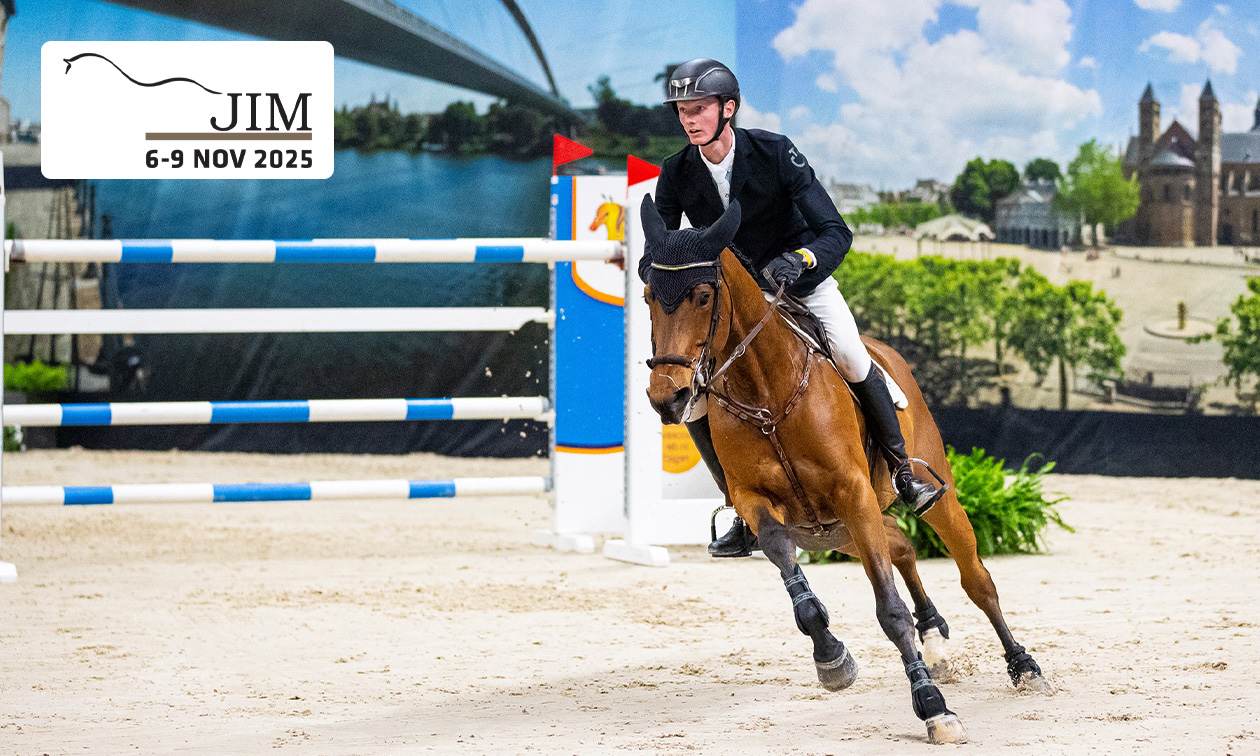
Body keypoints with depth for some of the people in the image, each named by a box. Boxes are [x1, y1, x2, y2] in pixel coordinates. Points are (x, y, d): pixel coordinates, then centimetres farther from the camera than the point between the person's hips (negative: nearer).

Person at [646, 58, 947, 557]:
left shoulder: (775, 153, -22)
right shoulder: (677, 175, -12)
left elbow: (836, 233, -26)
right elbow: (653, 256, -7)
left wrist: (798, 260, -47)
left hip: (802, 280, -3)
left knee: (851, 358, -28)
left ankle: (902, 471, -7)